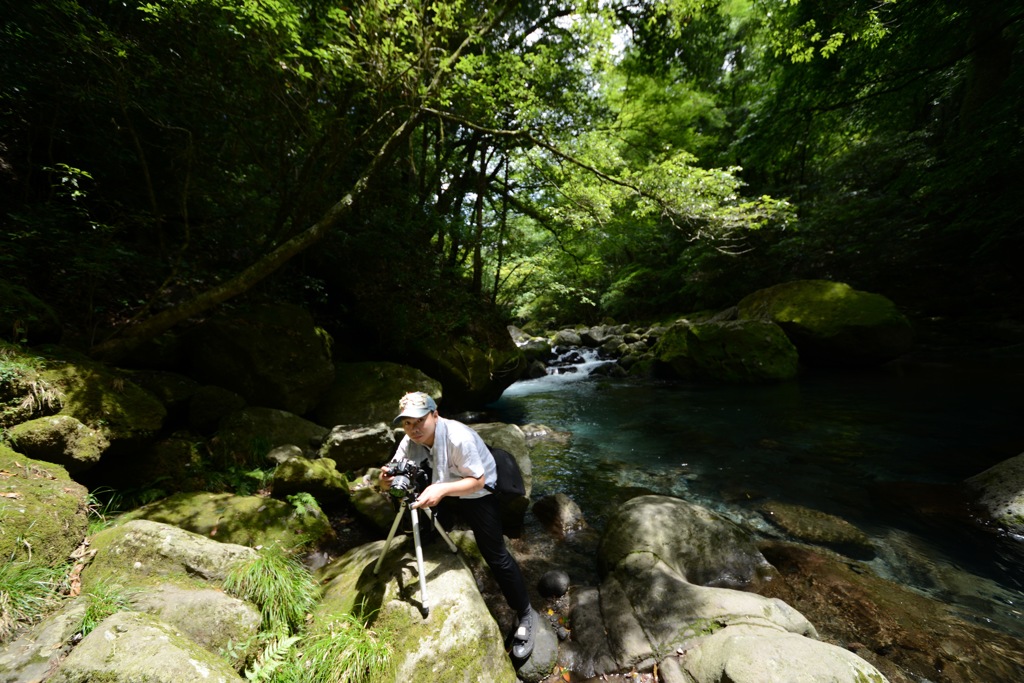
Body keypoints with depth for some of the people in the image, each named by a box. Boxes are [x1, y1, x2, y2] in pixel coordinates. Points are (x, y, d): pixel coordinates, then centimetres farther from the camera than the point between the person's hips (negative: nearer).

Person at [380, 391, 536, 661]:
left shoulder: (458, 437, -34)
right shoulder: (410, 442, -14)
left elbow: (478, 481, -30)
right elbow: (390, 480, -13)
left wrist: (442, 489, -43)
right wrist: (386, 481, -37)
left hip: (477, 495, -6)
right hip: (442, 490, 6)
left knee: (495, 555, -7)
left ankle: (525, 615, 11)